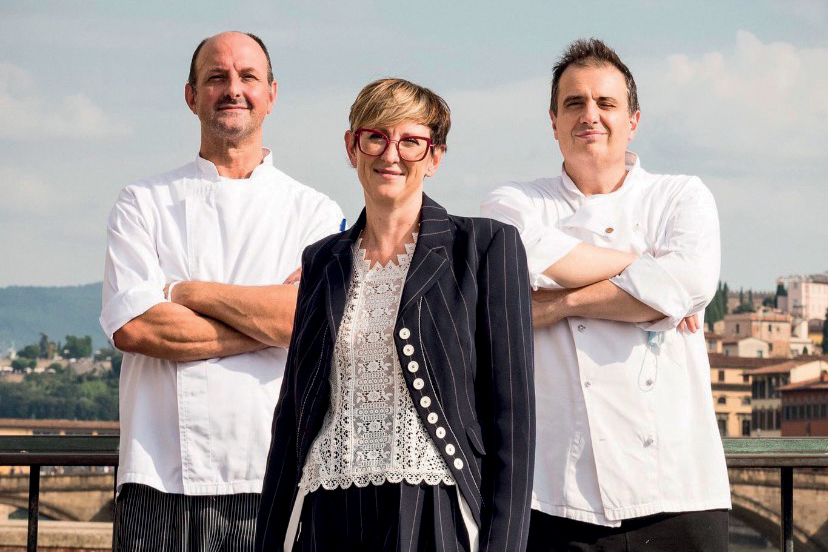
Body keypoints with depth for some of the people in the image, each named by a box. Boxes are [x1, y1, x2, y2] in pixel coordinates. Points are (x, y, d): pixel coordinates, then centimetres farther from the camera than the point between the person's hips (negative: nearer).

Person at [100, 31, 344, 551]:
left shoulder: (314, 212, 8)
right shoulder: (143, 204, 8)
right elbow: (131, 327, -6)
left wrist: (187, 291, -7)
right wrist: (267, 327, -7)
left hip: (275, 477, 0)